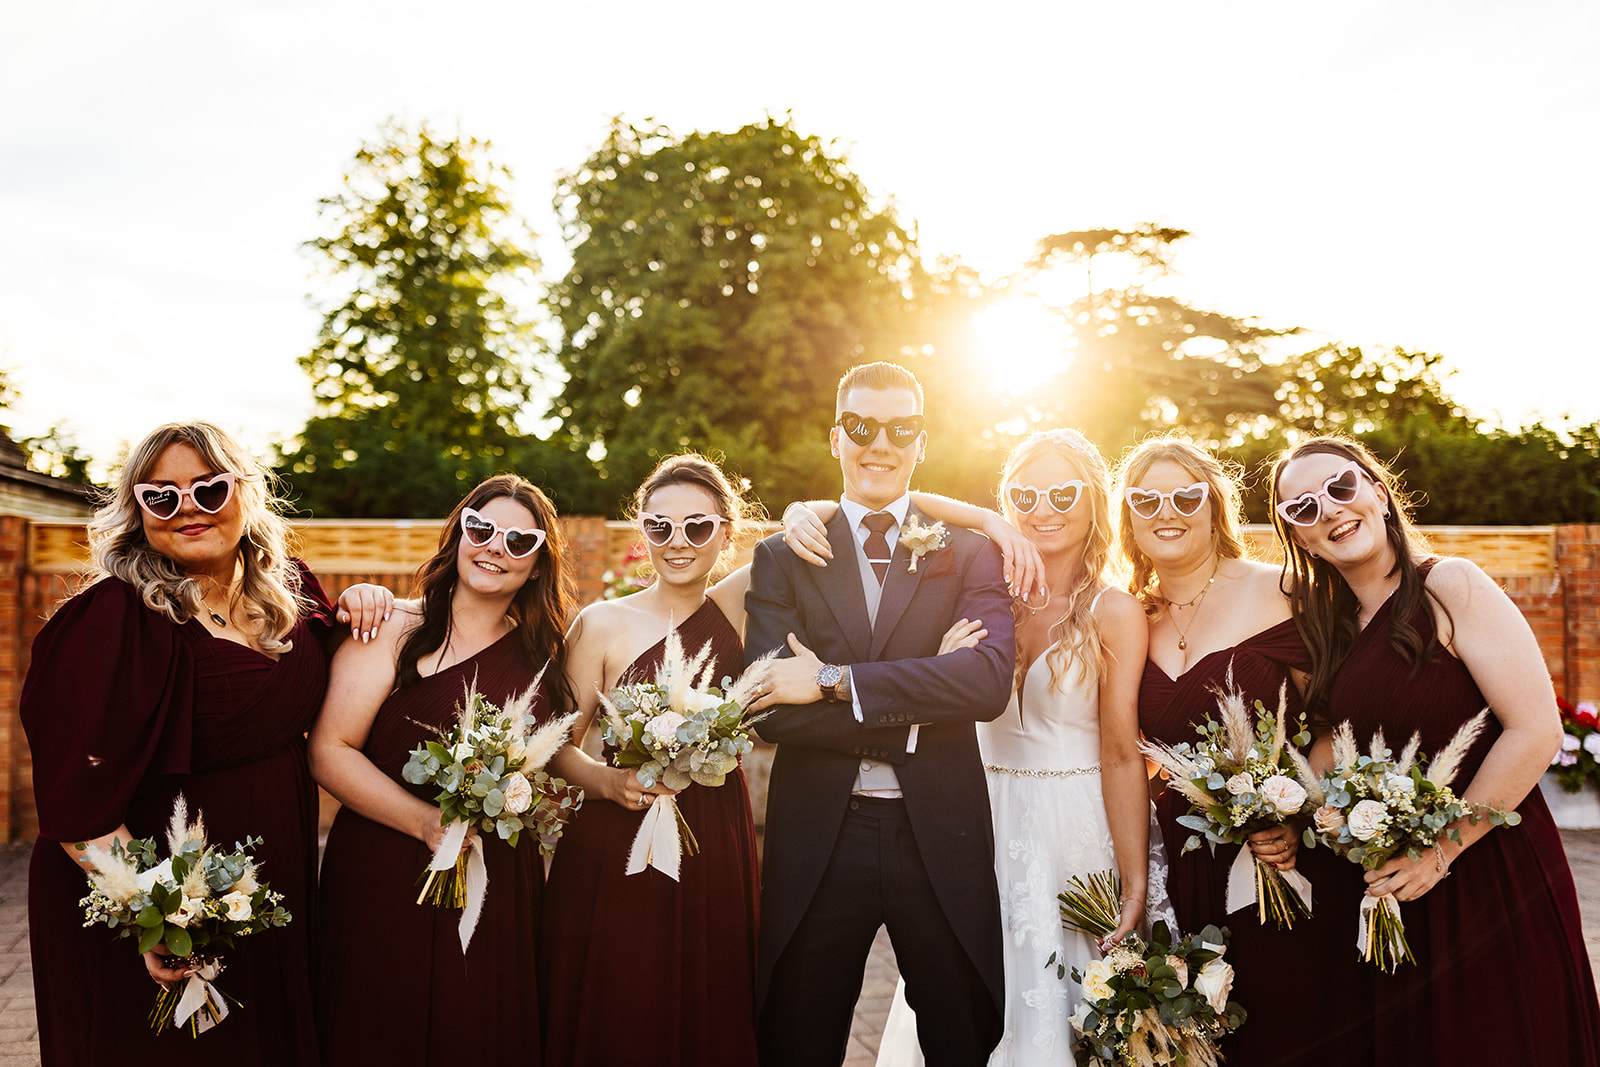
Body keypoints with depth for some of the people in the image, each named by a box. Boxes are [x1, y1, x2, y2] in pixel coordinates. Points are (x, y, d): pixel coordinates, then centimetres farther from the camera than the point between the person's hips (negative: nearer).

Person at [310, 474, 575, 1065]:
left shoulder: (544, 654, 7)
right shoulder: (395, 628, -6)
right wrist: (425, 821, -19)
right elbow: (329, 750, -11)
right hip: (385, 880, -3)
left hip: (501, 885, 4)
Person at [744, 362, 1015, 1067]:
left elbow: (991, 679, -15)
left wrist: (834, 680, -18)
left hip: (941, 841, 0)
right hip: (816, 843, 0)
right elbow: (772, 710, -10)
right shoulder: (782, 559, 3)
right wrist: (914, 717, -16)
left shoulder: (969, 554, 3)